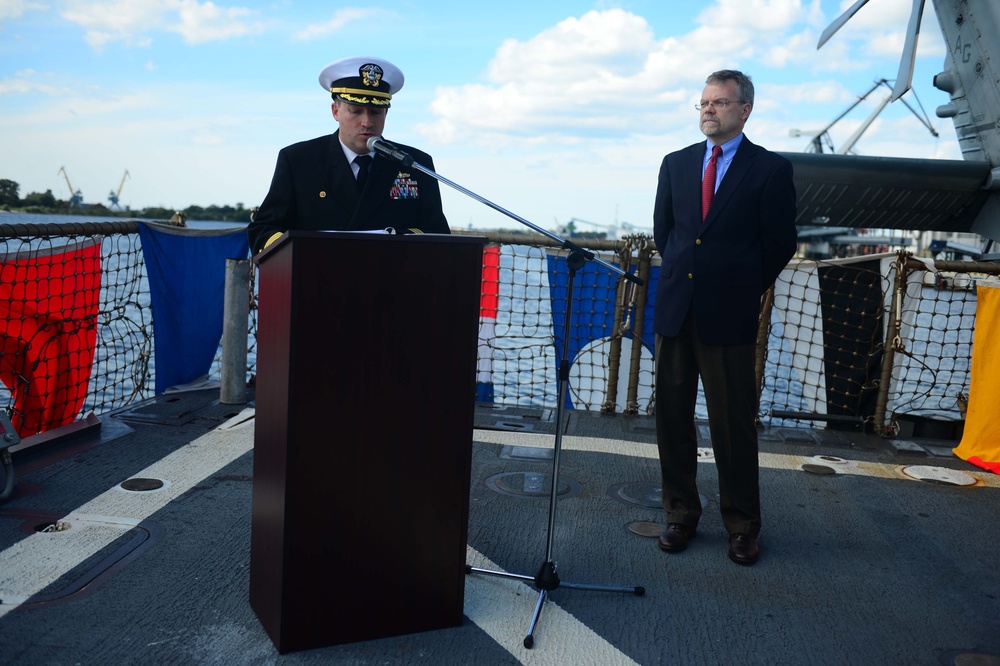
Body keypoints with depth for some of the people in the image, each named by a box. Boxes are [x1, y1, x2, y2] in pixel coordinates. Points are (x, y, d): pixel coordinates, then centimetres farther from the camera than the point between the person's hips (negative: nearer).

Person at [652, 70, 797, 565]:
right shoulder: (676, 164, 12)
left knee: (733, 423, 1)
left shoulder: (771, 169, -1)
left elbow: (780, 244, 2)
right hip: (675, 310, 4)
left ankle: (742, 525, 16)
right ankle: (681, 513, 22)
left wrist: (743, 288, 7)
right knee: (672, 417, 8)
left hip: (728, 316, -4)